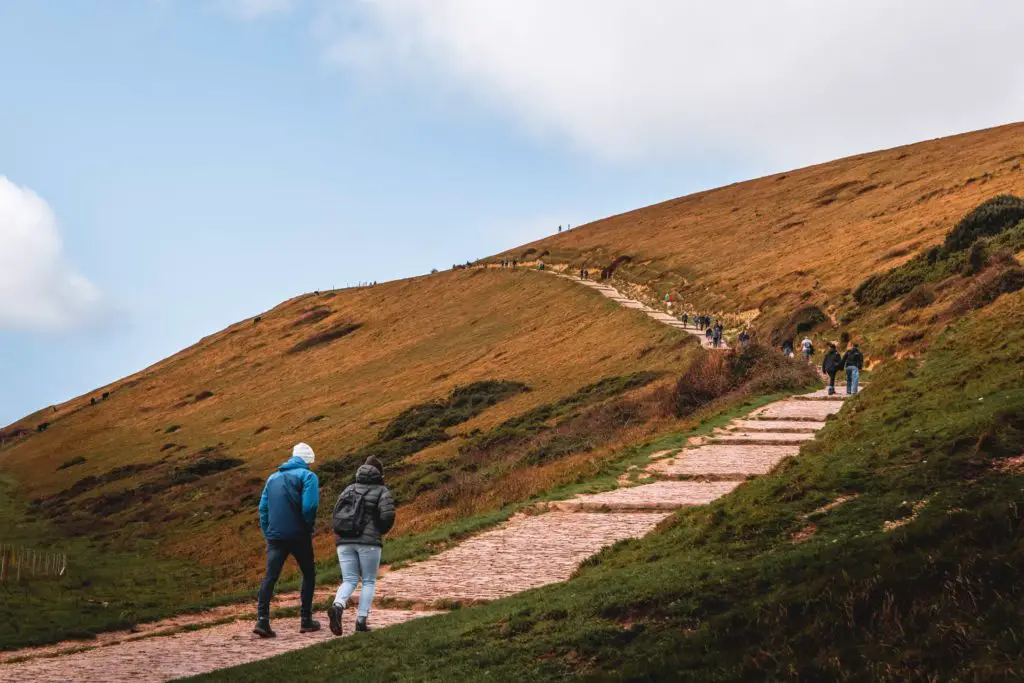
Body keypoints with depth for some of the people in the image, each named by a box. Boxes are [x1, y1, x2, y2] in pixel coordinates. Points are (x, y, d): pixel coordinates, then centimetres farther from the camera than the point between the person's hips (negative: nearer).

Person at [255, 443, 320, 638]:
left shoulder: (273, 477, 16)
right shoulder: (307, 476, -4)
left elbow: (263, 507, 14)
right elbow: (309, 506, -17)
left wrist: (267, 532, 16)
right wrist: (308, 527, -1)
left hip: (274, 536, 4)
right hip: (298, 535, -4)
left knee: (270, 577, 0)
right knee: (309, 574, 13)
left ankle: (262, 620, -16)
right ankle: (306, 620, 14)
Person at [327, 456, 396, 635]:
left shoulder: (349, 489, 15)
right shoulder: (381, 491, 2)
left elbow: (337, 513, 9)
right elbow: (388, 515, -12)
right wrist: (382, 530, 9)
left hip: (345, 541, 4)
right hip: (369, 542, -4)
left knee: (349, 581, 6)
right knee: (369, 582, 10)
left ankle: (337, 606, -23)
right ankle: (361, 620, 1)